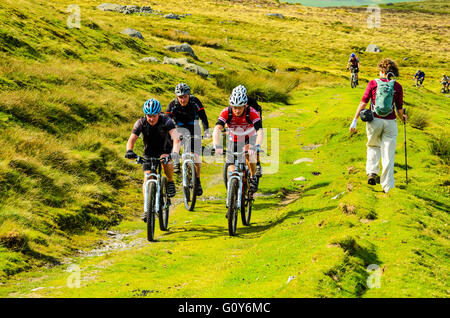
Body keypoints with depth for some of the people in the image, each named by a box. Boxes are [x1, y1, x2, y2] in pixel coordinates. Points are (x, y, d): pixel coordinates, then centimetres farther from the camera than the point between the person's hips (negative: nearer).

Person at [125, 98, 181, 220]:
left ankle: (170, 182, -6)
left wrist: (174, 153, -56)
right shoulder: (141, 123, -20)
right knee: (147, 178, -13)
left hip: (165, 150, -2)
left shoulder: (166, 121, -26)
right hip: (149, 152, 2)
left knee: (166, 162, -35)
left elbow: (176, 139, -38)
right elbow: (131, 139, -28)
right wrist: (129, 151, -50)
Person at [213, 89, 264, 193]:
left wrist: (256, 146, -58)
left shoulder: (252, 113, -30)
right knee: (232, 172, -8)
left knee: (249, 153, -34)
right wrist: (217, 146, -54)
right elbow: (217, 130, -38)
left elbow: (260, 132, -40)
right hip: (234, 140, 1)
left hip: (250, 138, -1)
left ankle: (253, 176, -10)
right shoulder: (226, 112, -27)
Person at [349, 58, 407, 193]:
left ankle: (372, 173, 12)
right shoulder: (397, 87, -2)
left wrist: (354, 120, 0)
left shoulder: (373, 83, -3)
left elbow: (363, 103, -5)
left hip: (374, 120, 0)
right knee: (388, 155, 4)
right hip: (390, 122, 0)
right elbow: (399, 108, 1)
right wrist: (403, 118, 23)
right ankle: (387, 186, 4)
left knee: (373, 146, 26)